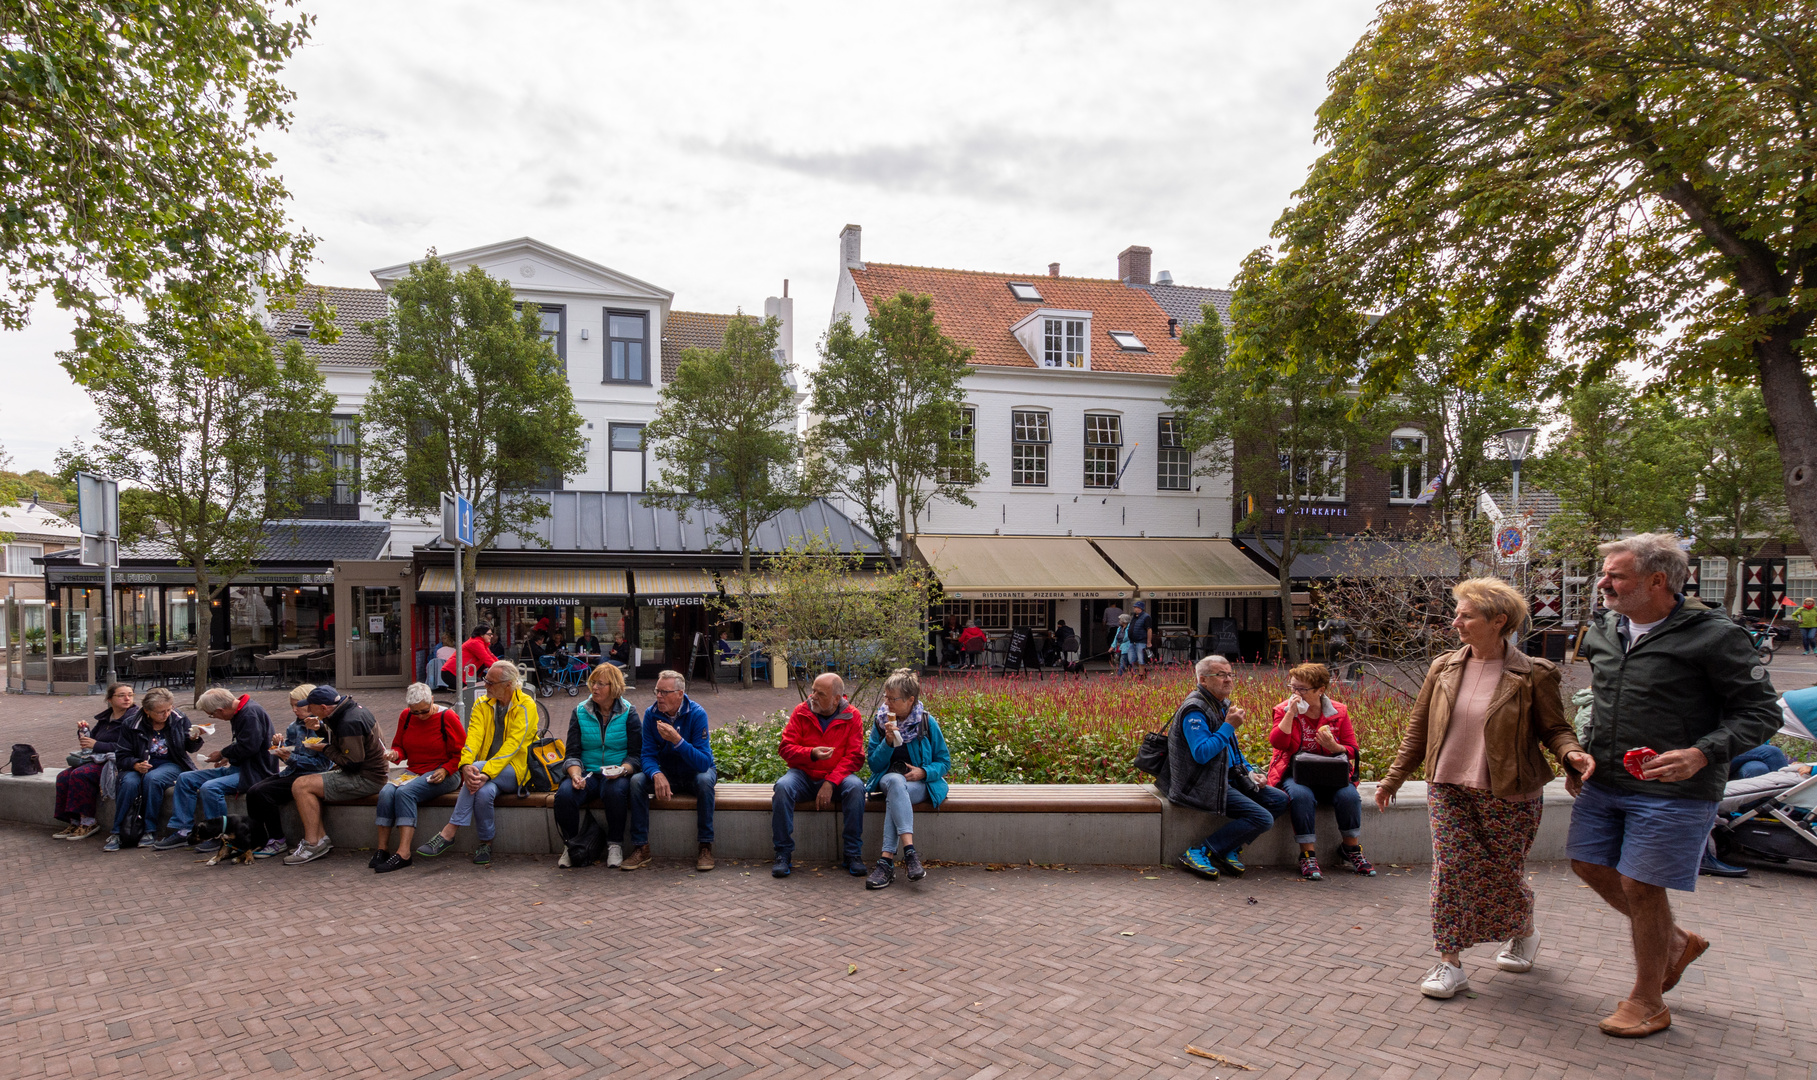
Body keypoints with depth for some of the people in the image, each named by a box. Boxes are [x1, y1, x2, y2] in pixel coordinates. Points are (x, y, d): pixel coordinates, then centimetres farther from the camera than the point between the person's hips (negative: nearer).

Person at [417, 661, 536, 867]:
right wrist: (466, 765, -28)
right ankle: (486, 844, -12)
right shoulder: (482, 705, 8)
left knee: (478, 768, -32)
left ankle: (448, 832, -23)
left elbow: (512, 746, -18)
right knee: (484, 792, -32)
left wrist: (486, 772, -31)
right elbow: (473, 737, -7)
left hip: (515, 771, -4)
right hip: (485, 768, 4)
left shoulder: (526, 706, -8)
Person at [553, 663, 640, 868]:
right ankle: (570, 844, -2)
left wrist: (622, 770, -21)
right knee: (564, 794, -29)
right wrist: (575, 774, -16)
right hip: (587, 773, 2)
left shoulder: (628, 713, 3)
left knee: (615, 791, -36)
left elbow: (636, 755, 0)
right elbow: (573, 753, 4)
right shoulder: (580, 712, 8)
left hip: (617, 775, -2)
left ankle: (615, 845, -13)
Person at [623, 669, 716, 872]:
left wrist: (677, 740, -41)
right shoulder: (651, 714, -11)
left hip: (694, 773, -3)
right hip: (666, 773, 3)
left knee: (705, 780, -35)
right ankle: (641, 848, -15)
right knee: (636, 781, -23)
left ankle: (706, 847, -25)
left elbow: (704, 762, -28)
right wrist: (657, 774, -34)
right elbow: (648, 755, -11)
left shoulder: (697, 714, -22)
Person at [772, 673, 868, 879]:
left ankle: (853, 854, -18)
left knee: (856, 787, -32)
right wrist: (811, 753, -23)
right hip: (803, 775, 1)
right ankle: (783, 855, -18)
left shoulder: (852, 716, -3)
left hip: (837, 776, 0)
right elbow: (785, 748, -3)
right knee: (782, 787, -31)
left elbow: (854, 757, -8)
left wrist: (830, 783, -20)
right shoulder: (801, 712, 0)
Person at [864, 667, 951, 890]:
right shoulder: (880, 721, 2)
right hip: (887, 779, 1)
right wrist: (888, 742, -16)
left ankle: (887, 859, -39)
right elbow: (873, 764, 1)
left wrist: (924, 771, -17)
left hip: (919, 783, -1)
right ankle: (909, 851, -48)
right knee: (895, 781, -37)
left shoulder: (927, 723, -3)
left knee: (894, 795, -36)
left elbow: (944, 762, 3)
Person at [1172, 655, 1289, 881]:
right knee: (1262, 819, -19)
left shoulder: (1223, 705, 15)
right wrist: (1229, 726, -22)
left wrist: (1249, 771, 10)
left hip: (1228, 778, 10)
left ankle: (1230, 851, 2)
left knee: (1280, 800, 5)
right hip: (1205, 784, -10)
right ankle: (1199, 853, -15)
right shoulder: (1195, 710, -17)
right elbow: (1201, 754, -28)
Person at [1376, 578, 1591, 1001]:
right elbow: (1419, 729, 9)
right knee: (1452, 871, -2)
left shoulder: (1532, 675, -7)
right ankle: (1449, 963, 6)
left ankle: (1524, 934, 42)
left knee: (1502, 875, 9)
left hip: (1508, 796, -3)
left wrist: (1571, 753, -26)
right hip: (1449, 790, 3)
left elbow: (1554, 728, -2)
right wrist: (1393, 779, 11)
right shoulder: (1443, 668, 3)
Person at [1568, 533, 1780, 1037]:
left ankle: (1648, 1003, 20)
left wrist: (1701, 754, -24)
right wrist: (1585, 754, 15)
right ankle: (1677, 941, 37)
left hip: (1671, 792, -7)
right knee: (1590, 865, 11)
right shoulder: (1604, 632, 6)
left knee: (1641, 887, -1)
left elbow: (1762, 711, -11)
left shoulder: (1714, 637, -13)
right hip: (1604, 783, 7)